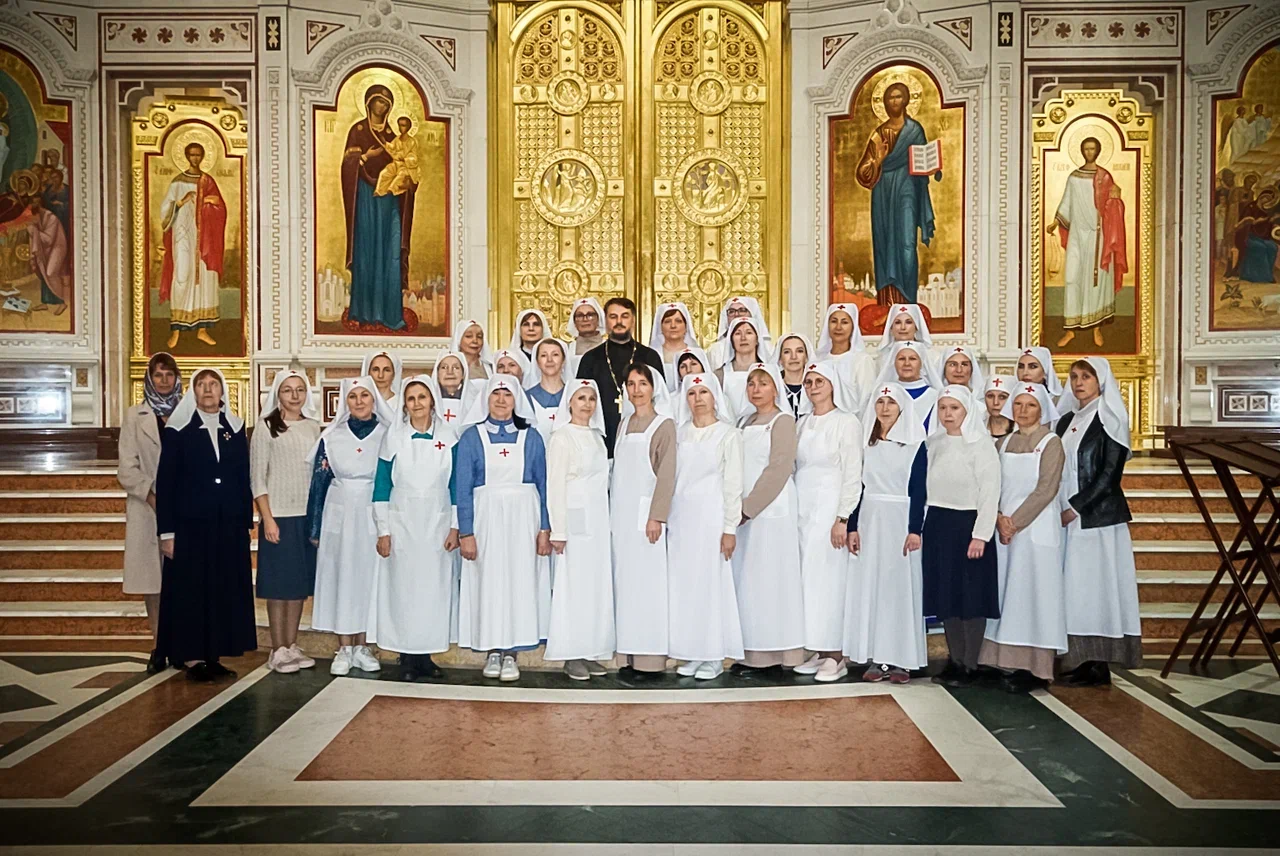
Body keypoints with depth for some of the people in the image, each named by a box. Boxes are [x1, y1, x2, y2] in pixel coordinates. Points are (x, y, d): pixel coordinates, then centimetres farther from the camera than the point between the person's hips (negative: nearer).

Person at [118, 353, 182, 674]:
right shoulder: (135, 417, 9)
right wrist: (151, 496, -12)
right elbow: (127, 469, 2)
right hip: (146, 509, 1)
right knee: (151, 576, 1)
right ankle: (158, 644, 7)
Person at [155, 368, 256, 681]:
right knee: (190, 590, 2)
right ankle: (192, 658, 11)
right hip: (190, 524, -3)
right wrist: (166, 532, -7)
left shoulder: (236, 427, 7)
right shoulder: (178, 429, -2)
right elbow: (165, 482, -3)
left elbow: (244, 479, 9)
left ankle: (216, 656, 17)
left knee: (226, 591, 6)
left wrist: (247, 523, 5)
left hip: (229, 526, 3)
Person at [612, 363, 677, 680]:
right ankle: (631, 656, 11)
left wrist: (656, 516, -16)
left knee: (646, 582, -6)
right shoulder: (624, 423, 15)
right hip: (621, 514, 6)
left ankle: (649, 660, 0)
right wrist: (613, 514, 9)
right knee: (624, 582, 6)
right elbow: (618, 470, 15)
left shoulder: (664, 425, -3)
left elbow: (667, 474, -9)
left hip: (645, 513, -6)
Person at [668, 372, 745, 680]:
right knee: (682, 583, 6)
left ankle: (714, 657, 8)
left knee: (711, 582, -2)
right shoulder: (680, 434, 11)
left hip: (711, 516, -5)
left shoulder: (729, 434, -3)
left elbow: (733, 484, -6)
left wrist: (730, 529, -11)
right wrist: (667, 518, 5)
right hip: (681, 516, 5)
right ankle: (692, 654, 15)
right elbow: (671, 477, 11)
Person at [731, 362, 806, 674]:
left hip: (772, 510, -7)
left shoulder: (783, 421, -3)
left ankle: (778, 652, 2)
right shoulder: (744, 423, 17)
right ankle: (751, 652, 10)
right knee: (745, 577, 5)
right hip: (744, 511, 7)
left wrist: (749, 507, -15)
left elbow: (778, 469, -12)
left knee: (771, 576, -5)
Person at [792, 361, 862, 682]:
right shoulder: (802, 424, 14)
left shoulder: (847, 423, -4)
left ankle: (835, 656, 2)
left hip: (830, 508, -6)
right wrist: (792, 511, 7)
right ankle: (817, 651, 11)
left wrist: (843, 519, -15)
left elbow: (853, 475, -9)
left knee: (829, 578, -6)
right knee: (806, 579, 4)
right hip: (802, 509, 6)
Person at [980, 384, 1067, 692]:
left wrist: (1015, 522, -14)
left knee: (1033, 593, -5)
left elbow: (1046, 490, -10)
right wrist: (999, 518, -8)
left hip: (1036, 528, -5)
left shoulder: (1051, 443, -2)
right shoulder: (1004, 442, 13)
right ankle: (1008, 663, 10)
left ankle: (1034, 668, 0)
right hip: (1004, 528, 5)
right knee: (1006, 593, 4)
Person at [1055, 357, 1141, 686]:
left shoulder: (1109, 419, -5)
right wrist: (1060, 508, 4)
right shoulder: (1067, 420, 15)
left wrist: (1076, 506, -14)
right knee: (1073, 587, 5)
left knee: (1093, 584, -5)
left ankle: (1098, 665, 1)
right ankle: (1078, 660, 10)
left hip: (1096, 516, -7)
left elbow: (1110, 473, -12)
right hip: (1068, 516, 7)